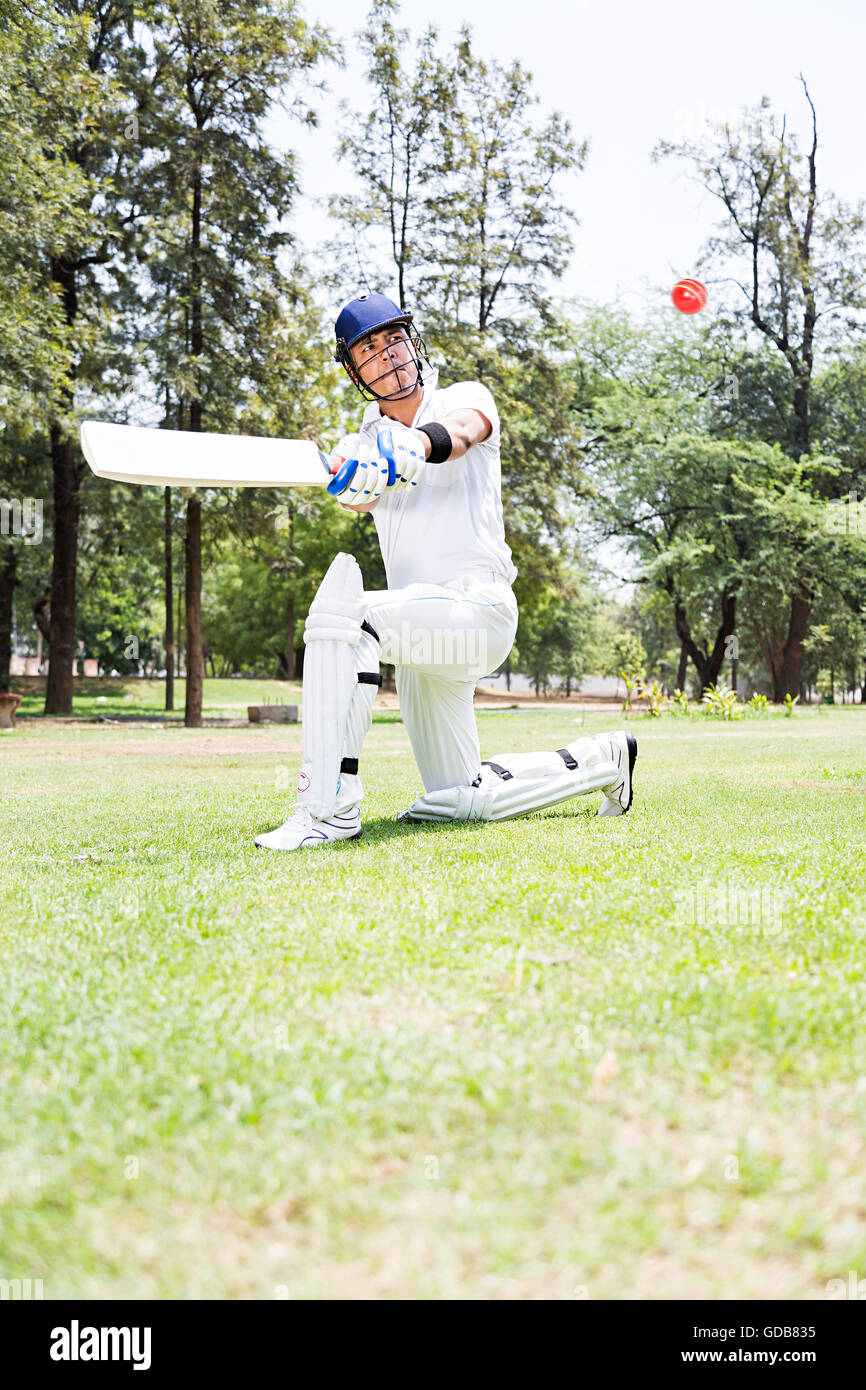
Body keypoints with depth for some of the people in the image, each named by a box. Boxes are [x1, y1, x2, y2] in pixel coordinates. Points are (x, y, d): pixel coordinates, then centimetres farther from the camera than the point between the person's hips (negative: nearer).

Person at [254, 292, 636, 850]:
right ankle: (603, 761, 32)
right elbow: (356, 495, -10)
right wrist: (357, 470, -36)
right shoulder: (365, 442, 15)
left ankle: (330, 807, -33)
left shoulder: (467, 397, 2)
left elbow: (459, 430, -24)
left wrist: (418, 443, -49)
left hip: (479, 608, -7)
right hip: (427, 636, 7)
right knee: (465, 802, 13)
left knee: (340, 609, -32)